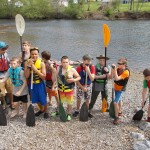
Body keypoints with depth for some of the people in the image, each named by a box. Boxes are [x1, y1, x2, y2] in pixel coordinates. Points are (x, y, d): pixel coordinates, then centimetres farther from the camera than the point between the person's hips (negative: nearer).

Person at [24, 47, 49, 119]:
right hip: (31, 84, 3)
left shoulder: (41, 63, -14)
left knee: (43, 99, 7)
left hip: (40, 84, -3)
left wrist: (35, 69, -26)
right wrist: (29, 66, -24)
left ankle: (46, 112, 33)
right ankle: (41, 109, 45)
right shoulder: (27, 62, -8)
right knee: (36, 99, 19)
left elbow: (44, 77, -17)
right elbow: (26, 76, -15)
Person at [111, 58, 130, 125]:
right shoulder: (118, 69, -6)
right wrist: (113, 68, -15)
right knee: (119, 100, 25)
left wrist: (115, 69, -39)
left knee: (115, 102, -15)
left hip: (120, 89, -8)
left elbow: (117, 78, -36)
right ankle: (120, 112, 46)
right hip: (116, 87, 8)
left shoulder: (126, 72, -27)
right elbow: (113, 76, -3)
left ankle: (117, 118, -3)